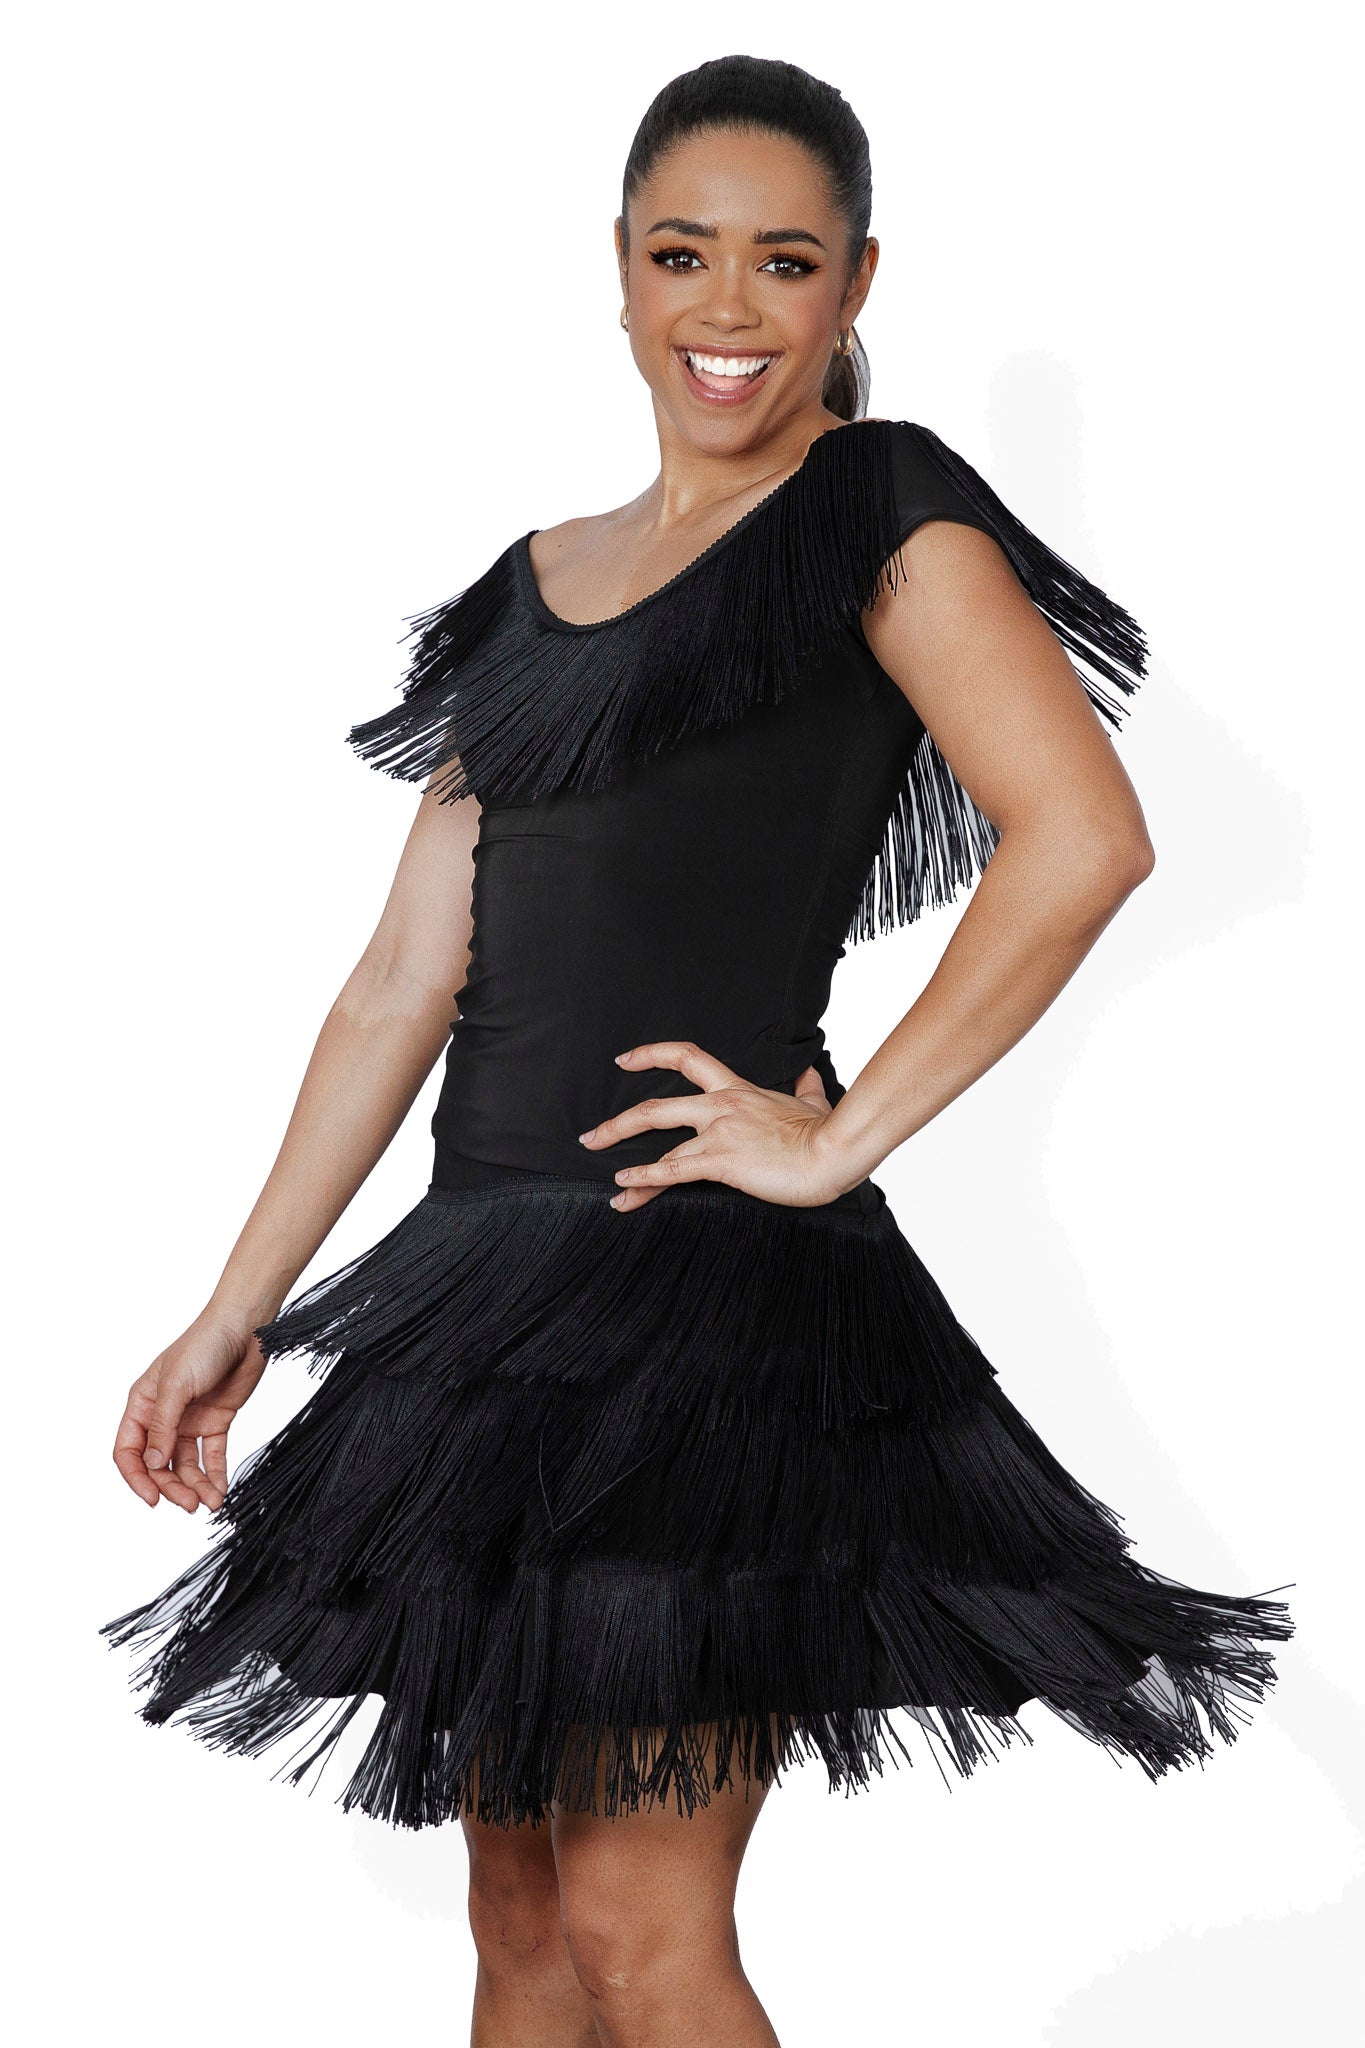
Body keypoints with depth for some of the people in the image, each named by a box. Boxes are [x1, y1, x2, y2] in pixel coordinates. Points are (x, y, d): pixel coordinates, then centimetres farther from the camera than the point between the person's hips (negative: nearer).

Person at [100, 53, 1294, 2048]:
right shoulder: (534, 589, 17)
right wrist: (237, 1314, 14)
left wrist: (839, 1139, -14)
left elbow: (1085, 837, -16)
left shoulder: (878, 512, -2)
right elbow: (406, 983, 17)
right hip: (491, 1268, 7)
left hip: (711, 1283, -7)